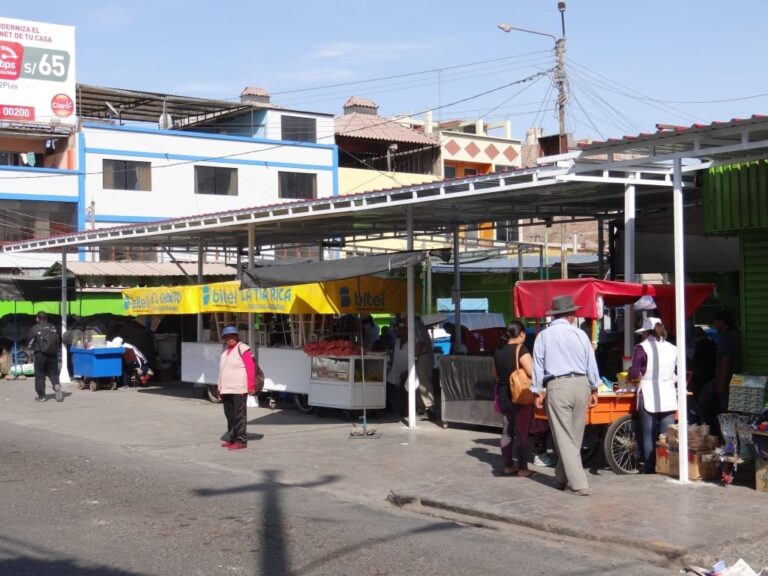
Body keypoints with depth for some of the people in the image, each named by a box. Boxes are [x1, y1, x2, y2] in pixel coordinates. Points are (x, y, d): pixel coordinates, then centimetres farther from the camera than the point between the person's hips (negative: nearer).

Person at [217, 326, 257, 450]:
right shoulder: (225, 350, 16)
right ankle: (231, 438, 23)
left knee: (239, 415, -5)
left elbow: (251, 368, -13)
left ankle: (241, 440, -2)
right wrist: (220, 387, 18)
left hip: (238, 389, -8)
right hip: (226, 389, 8)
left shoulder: (242, 349, -8)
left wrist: (251, 386, -16)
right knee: (229, 415, 13)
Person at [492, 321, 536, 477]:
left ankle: (508, 466, 17)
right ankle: (522, 468, 2)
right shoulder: (520, 349, -16)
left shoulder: (498, 351, 7)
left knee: (507, 432, 12)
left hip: (503, 395, 7)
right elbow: (532, 372, -23)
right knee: (522, 433, -1)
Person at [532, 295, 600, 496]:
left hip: (557, 386, -3)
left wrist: (538, 392, 8)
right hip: (581, 384, 3)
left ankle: (578, 485, -7)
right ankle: (563, 477, 26)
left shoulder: (544, 336, 0)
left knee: (564, 438, -1)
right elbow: (591, 363, 7)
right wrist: (594, 389, 17)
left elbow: (538, 365, 1)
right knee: (575, 437, 16)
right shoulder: (580, 334, 3)